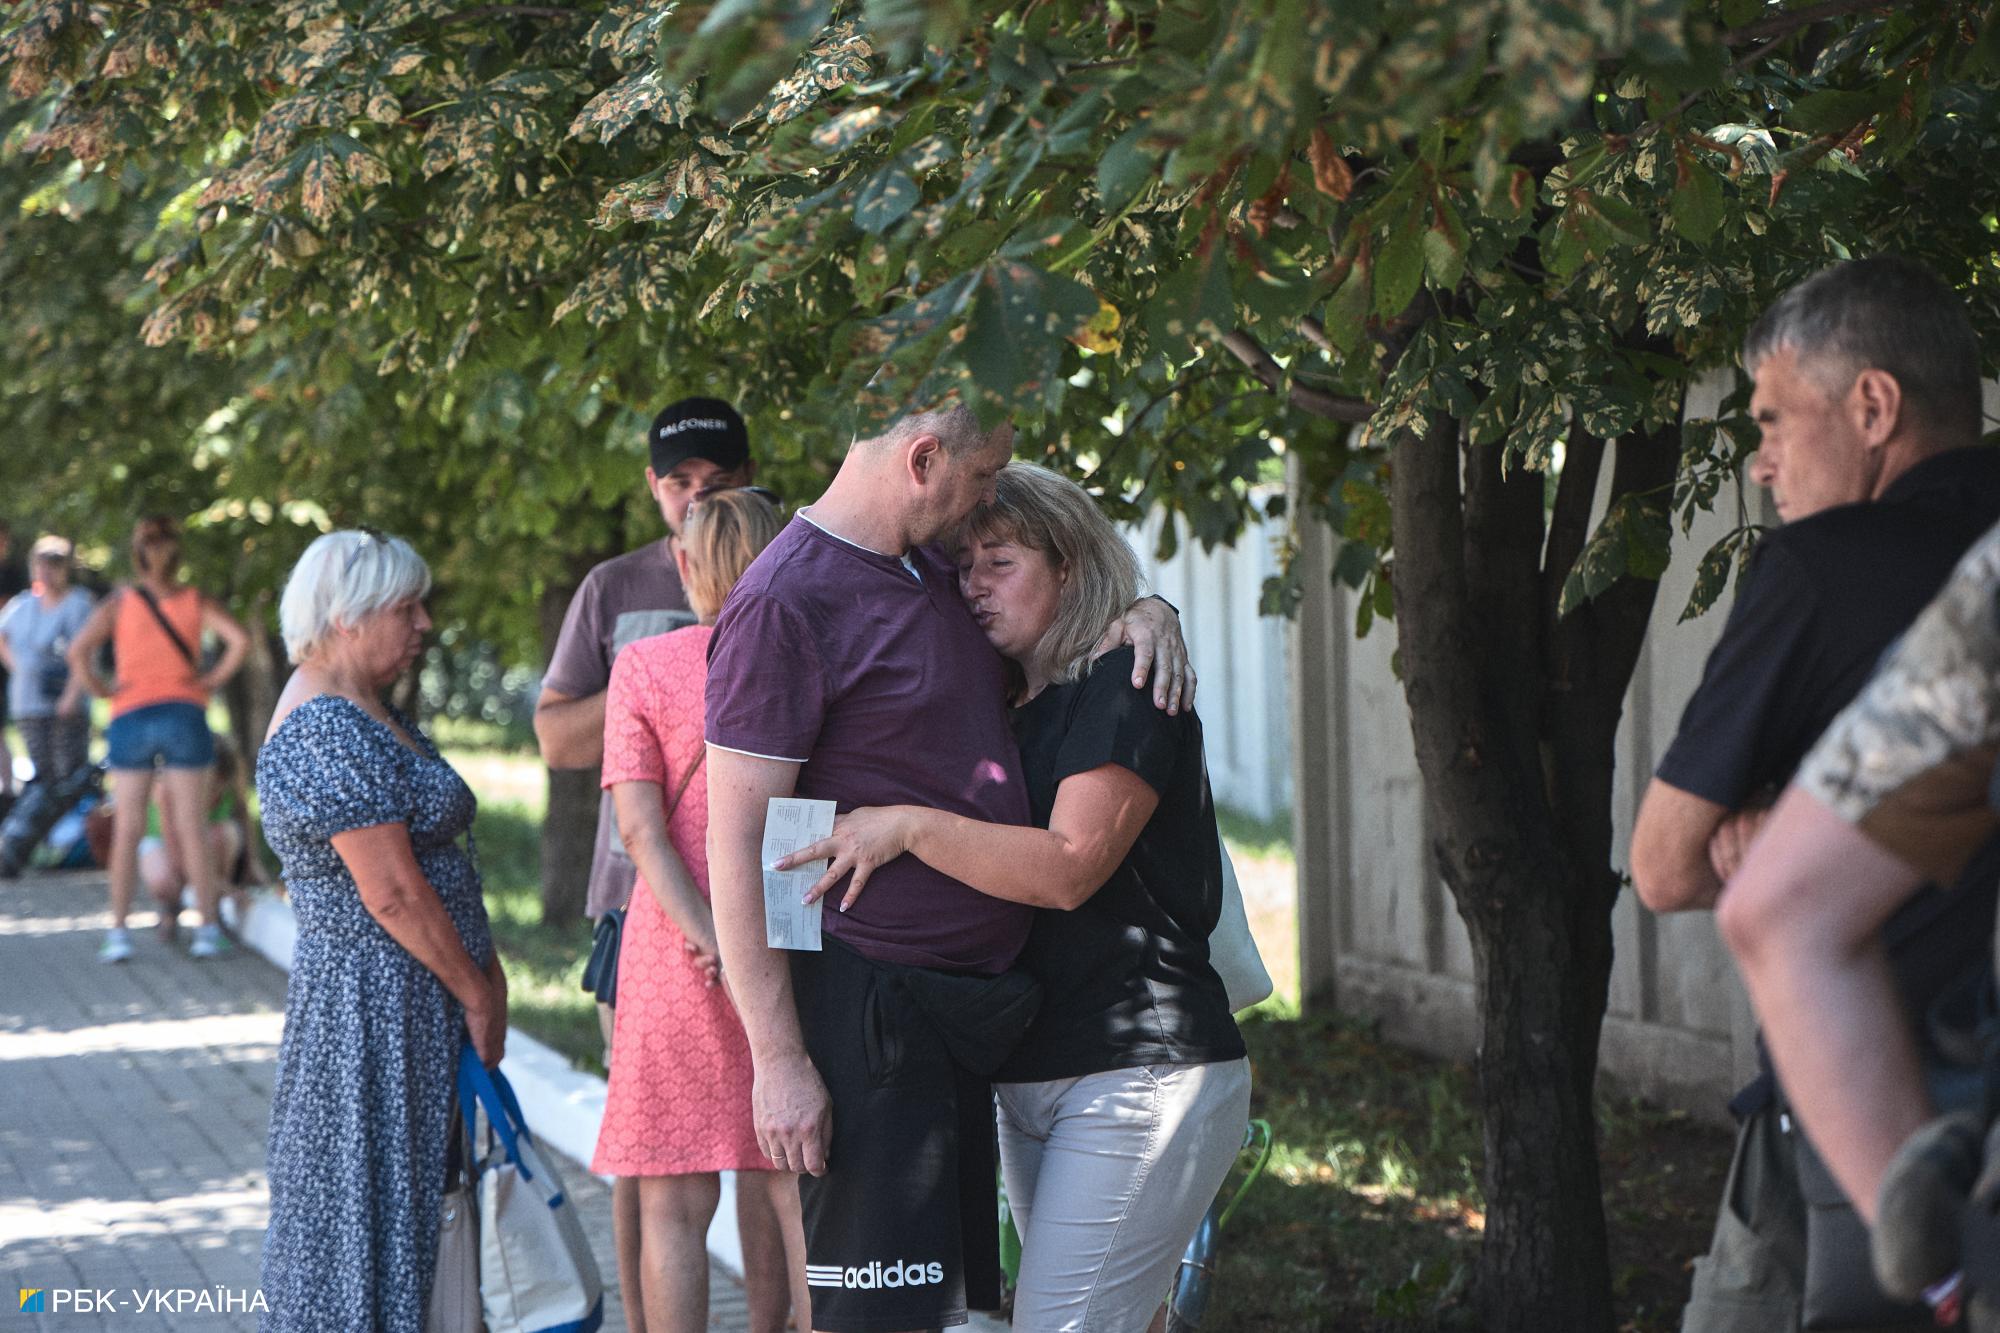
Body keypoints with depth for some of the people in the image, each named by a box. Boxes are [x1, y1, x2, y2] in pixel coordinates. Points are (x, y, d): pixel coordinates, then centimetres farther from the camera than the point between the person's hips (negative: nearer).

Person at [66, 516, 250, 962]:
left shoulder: (119, 603, 0)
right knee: (190, 828, 3)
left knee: (127, 830, 4)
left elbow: (78, 651, -13)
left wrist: (103, 689, -2)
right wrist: (213, 679, -4)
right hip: (185, 716, 0)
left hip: (131, 718, 0)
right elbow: (239, 639, -12)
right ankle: (208, 927, 2)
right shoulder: (195, 600, 2)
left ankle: (118, 930, 2)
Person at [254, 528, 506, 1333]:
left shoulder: (361, 711, 14)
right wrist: (477, 994, -14)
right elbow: (394, 893, -22)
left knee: (407, 1198, 15)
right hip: (376, 1003, -10)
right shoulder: (329, 734, -20)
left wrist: (483, 966, 11)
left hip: (414, 1002, 10)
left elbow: (431, 854, 17)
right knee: (369, 1204, -3)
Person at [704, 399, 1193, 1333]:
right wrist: (779, 1060, -20)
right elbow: (738, 845, -16)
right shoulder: (784, 604, -14)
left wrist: (1145, 610, 9)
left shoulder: (935, 573, 14)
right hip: (862, 1002, -9)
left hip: (970, 1002, 9)